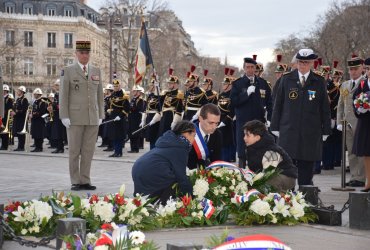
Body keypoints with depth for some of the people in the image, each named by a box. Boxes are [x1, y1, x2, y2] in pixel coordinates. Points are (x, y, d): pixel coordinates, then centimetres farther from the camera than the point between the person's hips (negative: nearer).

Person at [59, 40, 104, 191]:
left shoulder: (96, 71, 13)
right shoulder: (68, 71, 1)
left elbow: (99, 95, 14)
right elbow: (63, 95, -2)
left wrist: (100, 115, 8)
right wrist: (64, 116, -8)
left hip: (93, 118, 4)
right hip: (75, 118, -3)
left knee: (88, 151, 4)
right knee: (74, 151, 1)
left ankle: (85, 180, 11)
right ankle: (75, 182, 7)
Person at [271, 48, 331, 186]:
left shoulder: (319, 82, 6)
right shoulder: (286, 79, 6)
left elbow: (325, 108, 7)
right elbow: (278, 104, 8)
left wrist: (325, 130, 3)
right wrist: (275, 127, 4)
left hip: (311, 132, 0)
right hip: (288, 131, 0)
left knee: (307, 166, 2)